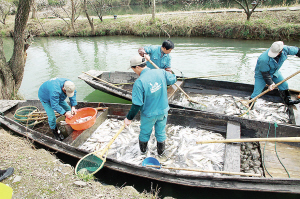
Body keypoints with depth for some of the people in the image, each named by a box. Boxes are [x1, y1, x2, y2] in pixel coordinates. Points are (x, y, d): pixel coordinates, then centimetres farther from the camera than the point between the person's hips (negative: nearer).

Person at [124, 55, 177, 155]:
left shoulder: (139, 82, -26)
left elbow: (137, 104, -24)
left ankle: (143, 149, 48)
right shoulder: (161, 72, -13)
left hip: (148, 114, -3)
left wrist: (129, 118, -12)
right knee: (161, 132, 24)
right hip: (163, 111, 4)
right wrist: (169, 73, 28)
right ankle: (160, 151, 45)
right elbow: (173, 79, 7)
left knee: (145, 132, 23)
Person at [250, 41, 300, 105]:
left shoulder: (285, 49, -25)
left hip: (274, 72, 6)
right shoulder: (264, 59, -41)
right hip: (261, 74, -6)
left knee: (284, 85, 12)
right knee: (257, 92, -9)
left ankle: (288, 101, 33)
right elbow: (265, 73, -29)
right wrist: (270, 83, -27)